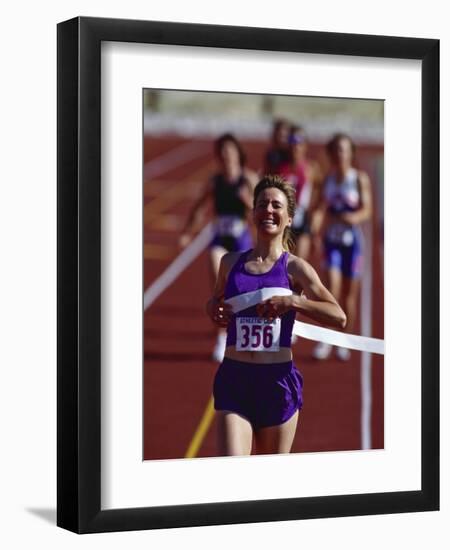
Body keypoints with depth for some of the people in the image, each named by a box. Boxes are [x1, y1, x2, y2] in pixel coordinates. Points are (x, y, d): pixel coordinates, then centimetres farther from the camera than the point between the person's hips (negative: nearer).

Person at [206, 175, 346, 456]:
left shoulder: (295, 267, 0)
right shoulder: (231, 262, 9)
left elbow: (339, 317, -6)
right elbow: (215, 302, 27)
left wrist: (292, 302, -17)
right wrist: (214, 310, 4)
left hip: (278, 380, -1)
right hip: (234, 380, 1)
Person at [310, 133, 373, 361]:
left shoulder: (360, 178, -4)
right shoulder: (327, 179, 3)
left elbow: (367, 211, -7)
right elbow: (322, 207, -1)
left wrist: (355, 217, -28)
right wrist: (317, 220, -22)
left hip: (352, 239, -1)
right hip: (331, 239, 1)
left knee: (349, 293, 6)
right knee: (333, 287, -14)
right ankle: (325, 340, -10)